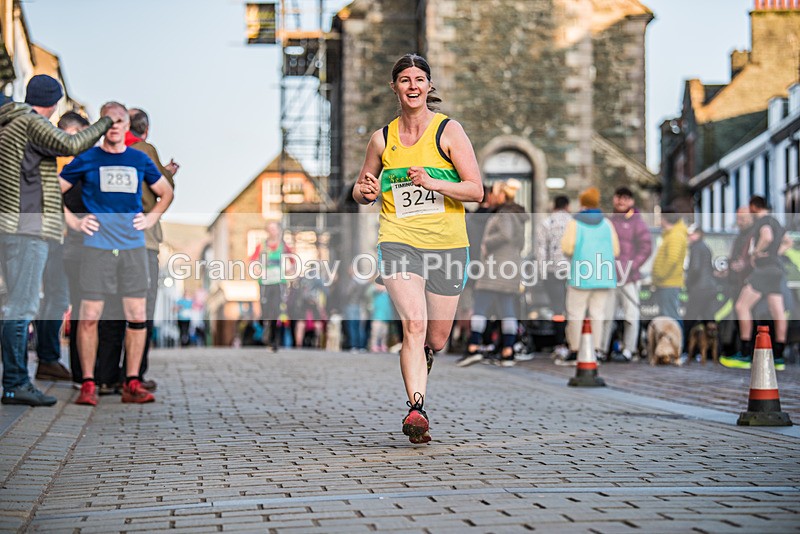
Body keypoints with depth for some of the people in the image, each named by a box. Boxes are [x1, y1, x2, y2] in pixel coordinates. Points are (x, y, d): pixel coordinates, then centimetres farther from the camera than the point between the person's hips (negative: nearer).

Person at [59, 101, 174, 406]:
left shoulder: (140, 160, 12)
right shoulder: (87, 159, 4)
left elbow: (166, 192, 26)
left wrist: (152, 219, 12)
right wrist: (73, 222, 0)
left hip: (133, 246, 3)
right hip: (97, 246, -3)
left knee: (137, 316, 1)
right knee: (90, 316, -6)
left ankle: (132, 384, 8)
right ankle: (88, 384, 2)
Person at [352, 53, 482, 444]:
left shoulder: (449, 131, 0)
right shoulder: (382, 138, 8)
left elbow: (476, 190, -6)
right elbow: (360, 191, 20)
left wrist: (431, 182, -20)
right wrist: (364, 191, -4)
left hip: (447, 245, 0)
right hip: (398, 242, 0)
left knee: (436, 341, 9)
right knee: (414, 325, -22)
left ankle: (418, 364, 44)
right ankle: (416, 408, -24)